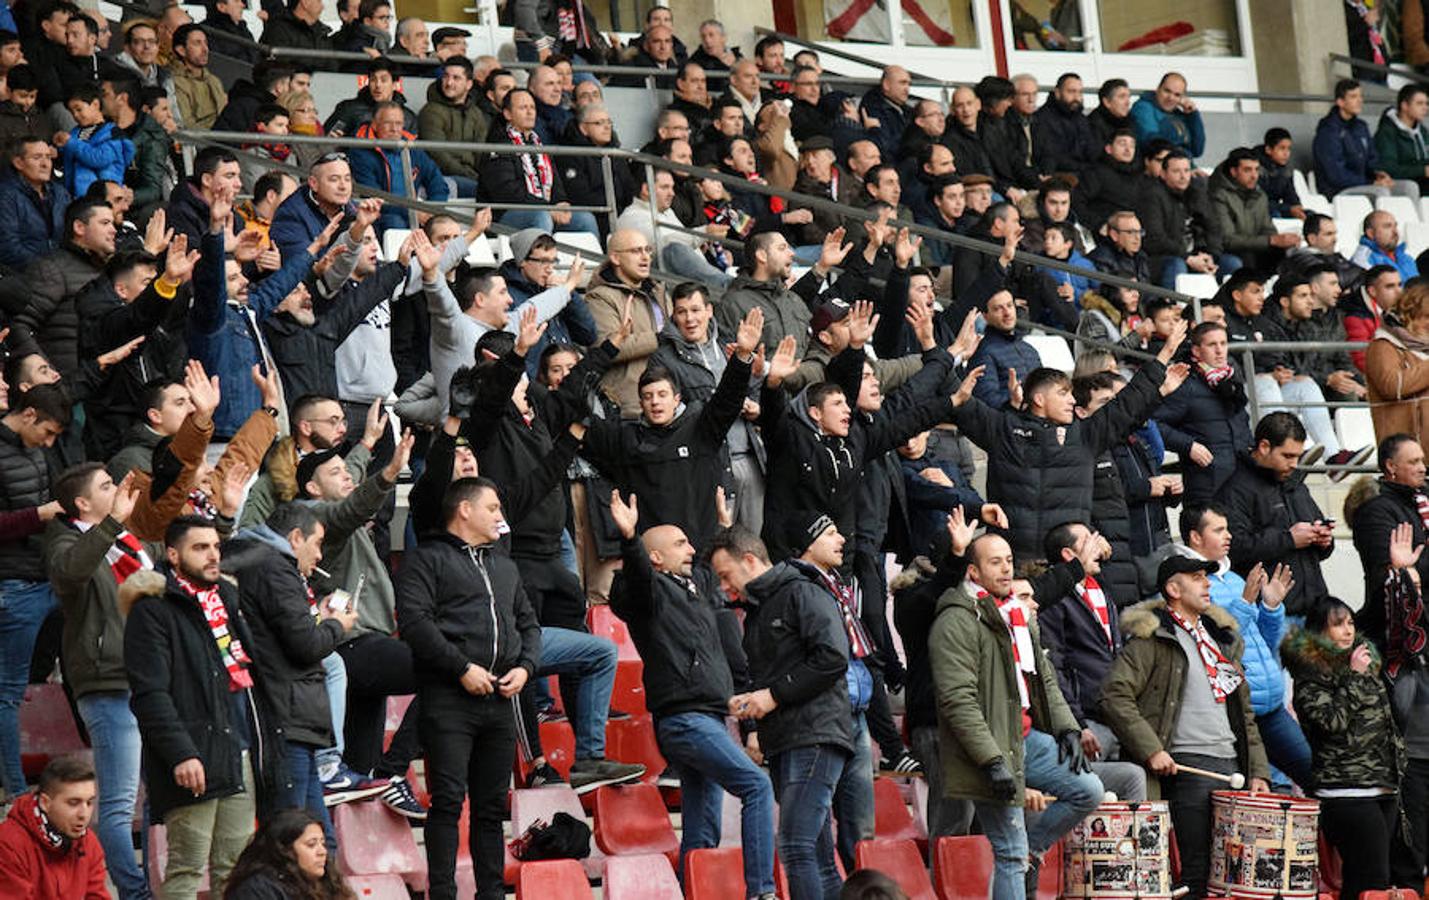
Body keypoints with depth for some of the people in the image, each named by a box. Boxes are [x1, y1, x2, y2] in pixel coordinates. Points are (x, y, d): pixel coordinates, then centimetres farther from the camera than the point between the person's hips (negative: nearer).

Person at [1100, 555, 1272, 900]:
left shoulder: (1220, 636, 21)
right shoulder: (1152, 638, -1)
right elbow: (1115, 695, -11)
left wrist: (1258, 770, 13)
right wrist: (1150, 749, -17)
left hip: (1232, 763, 7)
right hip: (1187, 766, -7)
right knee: (1200, 868, -10)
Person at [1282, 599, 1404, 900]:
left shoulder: (1365, 661, 20)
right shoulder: (1310, 673, -4)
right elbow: (1332, 720, -18)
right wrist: (1354, 676, -11)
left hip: (1386, 792, 8)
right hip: (1347, 794, -8)